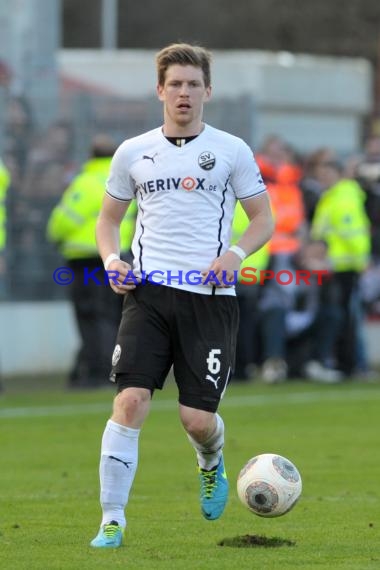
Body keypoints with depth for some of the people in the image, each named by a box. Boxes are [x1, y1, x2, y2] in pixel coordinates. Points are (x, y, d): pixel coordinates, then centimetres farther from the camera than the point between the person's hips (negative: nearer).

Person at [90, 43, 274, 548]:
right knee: (131, 400, -15)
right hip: (149, 293, 1)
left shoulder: (232, 151, 5)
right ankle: (112, 520, -10)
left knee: (198, 419, -3)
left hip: (211, 296, -1)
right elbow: (109, 218, 20)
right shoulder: (133, 153, 9)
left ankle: (212, 466, 34)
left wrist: (236, 252, -11)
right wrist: (111, 259, -1)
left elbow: (264, 219, 9)